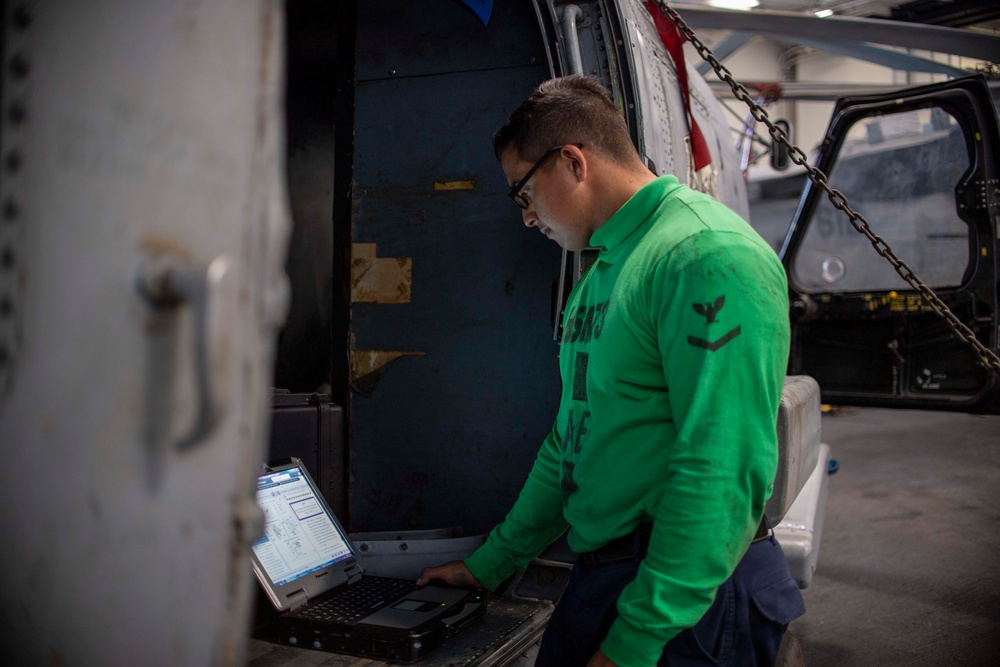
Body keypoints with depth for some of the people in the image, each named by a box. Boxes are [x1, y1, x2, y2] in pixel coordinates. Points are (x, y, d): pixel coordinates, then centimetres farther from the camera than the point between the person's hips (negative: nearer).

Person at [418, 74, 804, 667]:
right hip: (597, 576, 8)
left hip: (684, 606, -8)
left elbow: (723, 475, -26)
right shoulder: (598, 276, 11)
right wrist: (491, 564, 19)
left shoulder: (709, 255, -19)